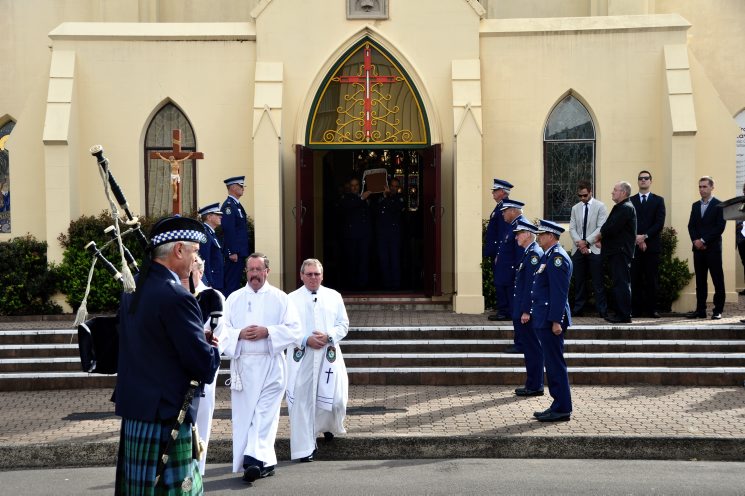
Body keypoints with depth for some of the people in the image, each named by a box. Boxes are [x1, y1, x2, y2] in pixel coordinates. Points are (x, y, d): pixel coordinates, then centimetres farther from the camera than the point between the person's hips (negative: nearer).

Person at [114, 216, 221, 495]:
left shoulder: (133, 288, 6)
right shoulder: (175, 297, -22)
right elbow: (205, 366, -20)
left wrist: (199, 337, 7)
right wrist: (213, 350, 1)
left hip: (134, 407, 9)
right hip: (164, 416, -9)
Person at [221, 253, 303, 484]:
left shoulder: (280, 298, 4)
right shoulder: (234, 298, 11)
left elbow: (294, 330, -3)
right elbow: (223, 330, 6)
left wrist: (267, 332, -14)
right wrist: (240, 334, -13)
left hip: (270, 364, -3)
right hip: (242, 364, 3)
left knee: (264, 413, -10)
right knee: (244, 415, 4)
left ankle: (254, 459, -15)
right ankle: (265, 462, 14)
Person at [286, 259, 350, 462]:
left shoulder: (334, 297, 11)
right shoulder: (292, 299, 4)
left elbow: (343, 324, 9)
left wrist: (328, 336, -9)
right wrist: (306, 340, -14)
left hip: (329, 356, 2)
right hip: (301, 357, -2)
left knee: (335, 398, -1)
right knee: (302, 401, -2)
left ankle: (328, 426, 34)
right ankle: (304, 449, 6)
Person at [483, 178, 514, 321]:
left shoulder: (504, 208, -16)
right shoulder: (500, 207, 16)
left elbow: (503, 233, -21)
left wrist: (497, 253, -22)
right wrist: (488, 250, 20)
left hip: (500, 253, -10)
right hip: (496, 252, 10)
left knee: (501, 283, -5)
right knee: (498, 282, 13)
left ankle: (505, 312, 0)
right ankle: (503, 310, 19)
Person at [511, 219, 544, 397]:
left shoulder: (534, 254, -15)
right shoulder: (529, 253, 15)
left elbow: (532, 284, -20)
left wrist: (526, 311, -21)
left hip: (527, 312, -10)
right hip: (523, 310, 10)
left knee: (532, 348, -2)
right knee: (529, 347, 14)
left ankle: (535, 386, 5)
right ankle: (533, 384, 21)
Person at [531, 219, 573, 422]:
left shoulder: (557, 257, -14)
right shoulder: (549, 256, 17)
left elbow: (559, 292, -20)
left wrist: (556, 321, -23)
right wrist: (533, 312, 20)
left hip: (551, 320, -10)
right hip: (544, 319, 10)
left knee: (555, 364, -5)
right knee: (552, 363, 13)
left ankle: (562, 409, 2)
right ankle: (559, 405, 20)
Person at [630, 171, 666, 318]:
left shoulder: (658, 200, 10)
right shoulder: (631, 201, 11)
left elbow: (660, 223, 0)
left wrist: (645, 236, -11)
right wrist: (638, 239, -9)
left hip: (652, 245, 0)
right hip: (634, 245, 0)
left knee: (652, 279, -1)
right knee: (635, 279, -1)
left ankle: (651, 309, 4)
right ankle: (636, 309, 2)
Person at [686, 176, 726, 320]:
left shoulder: (719, 205, -2)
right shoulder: (695, 205, 16)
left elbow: (720, 227, -10)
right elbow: (691, 226, 11)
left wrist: (703, 240, -12)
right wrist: (696, 241, -6)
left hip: (713, 247, -5)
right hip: (698, 248, 5)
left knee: (718, 280, -2)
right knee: (700, 281, 7)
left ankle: (718, 311, 1)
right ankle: (700, 310, 9)